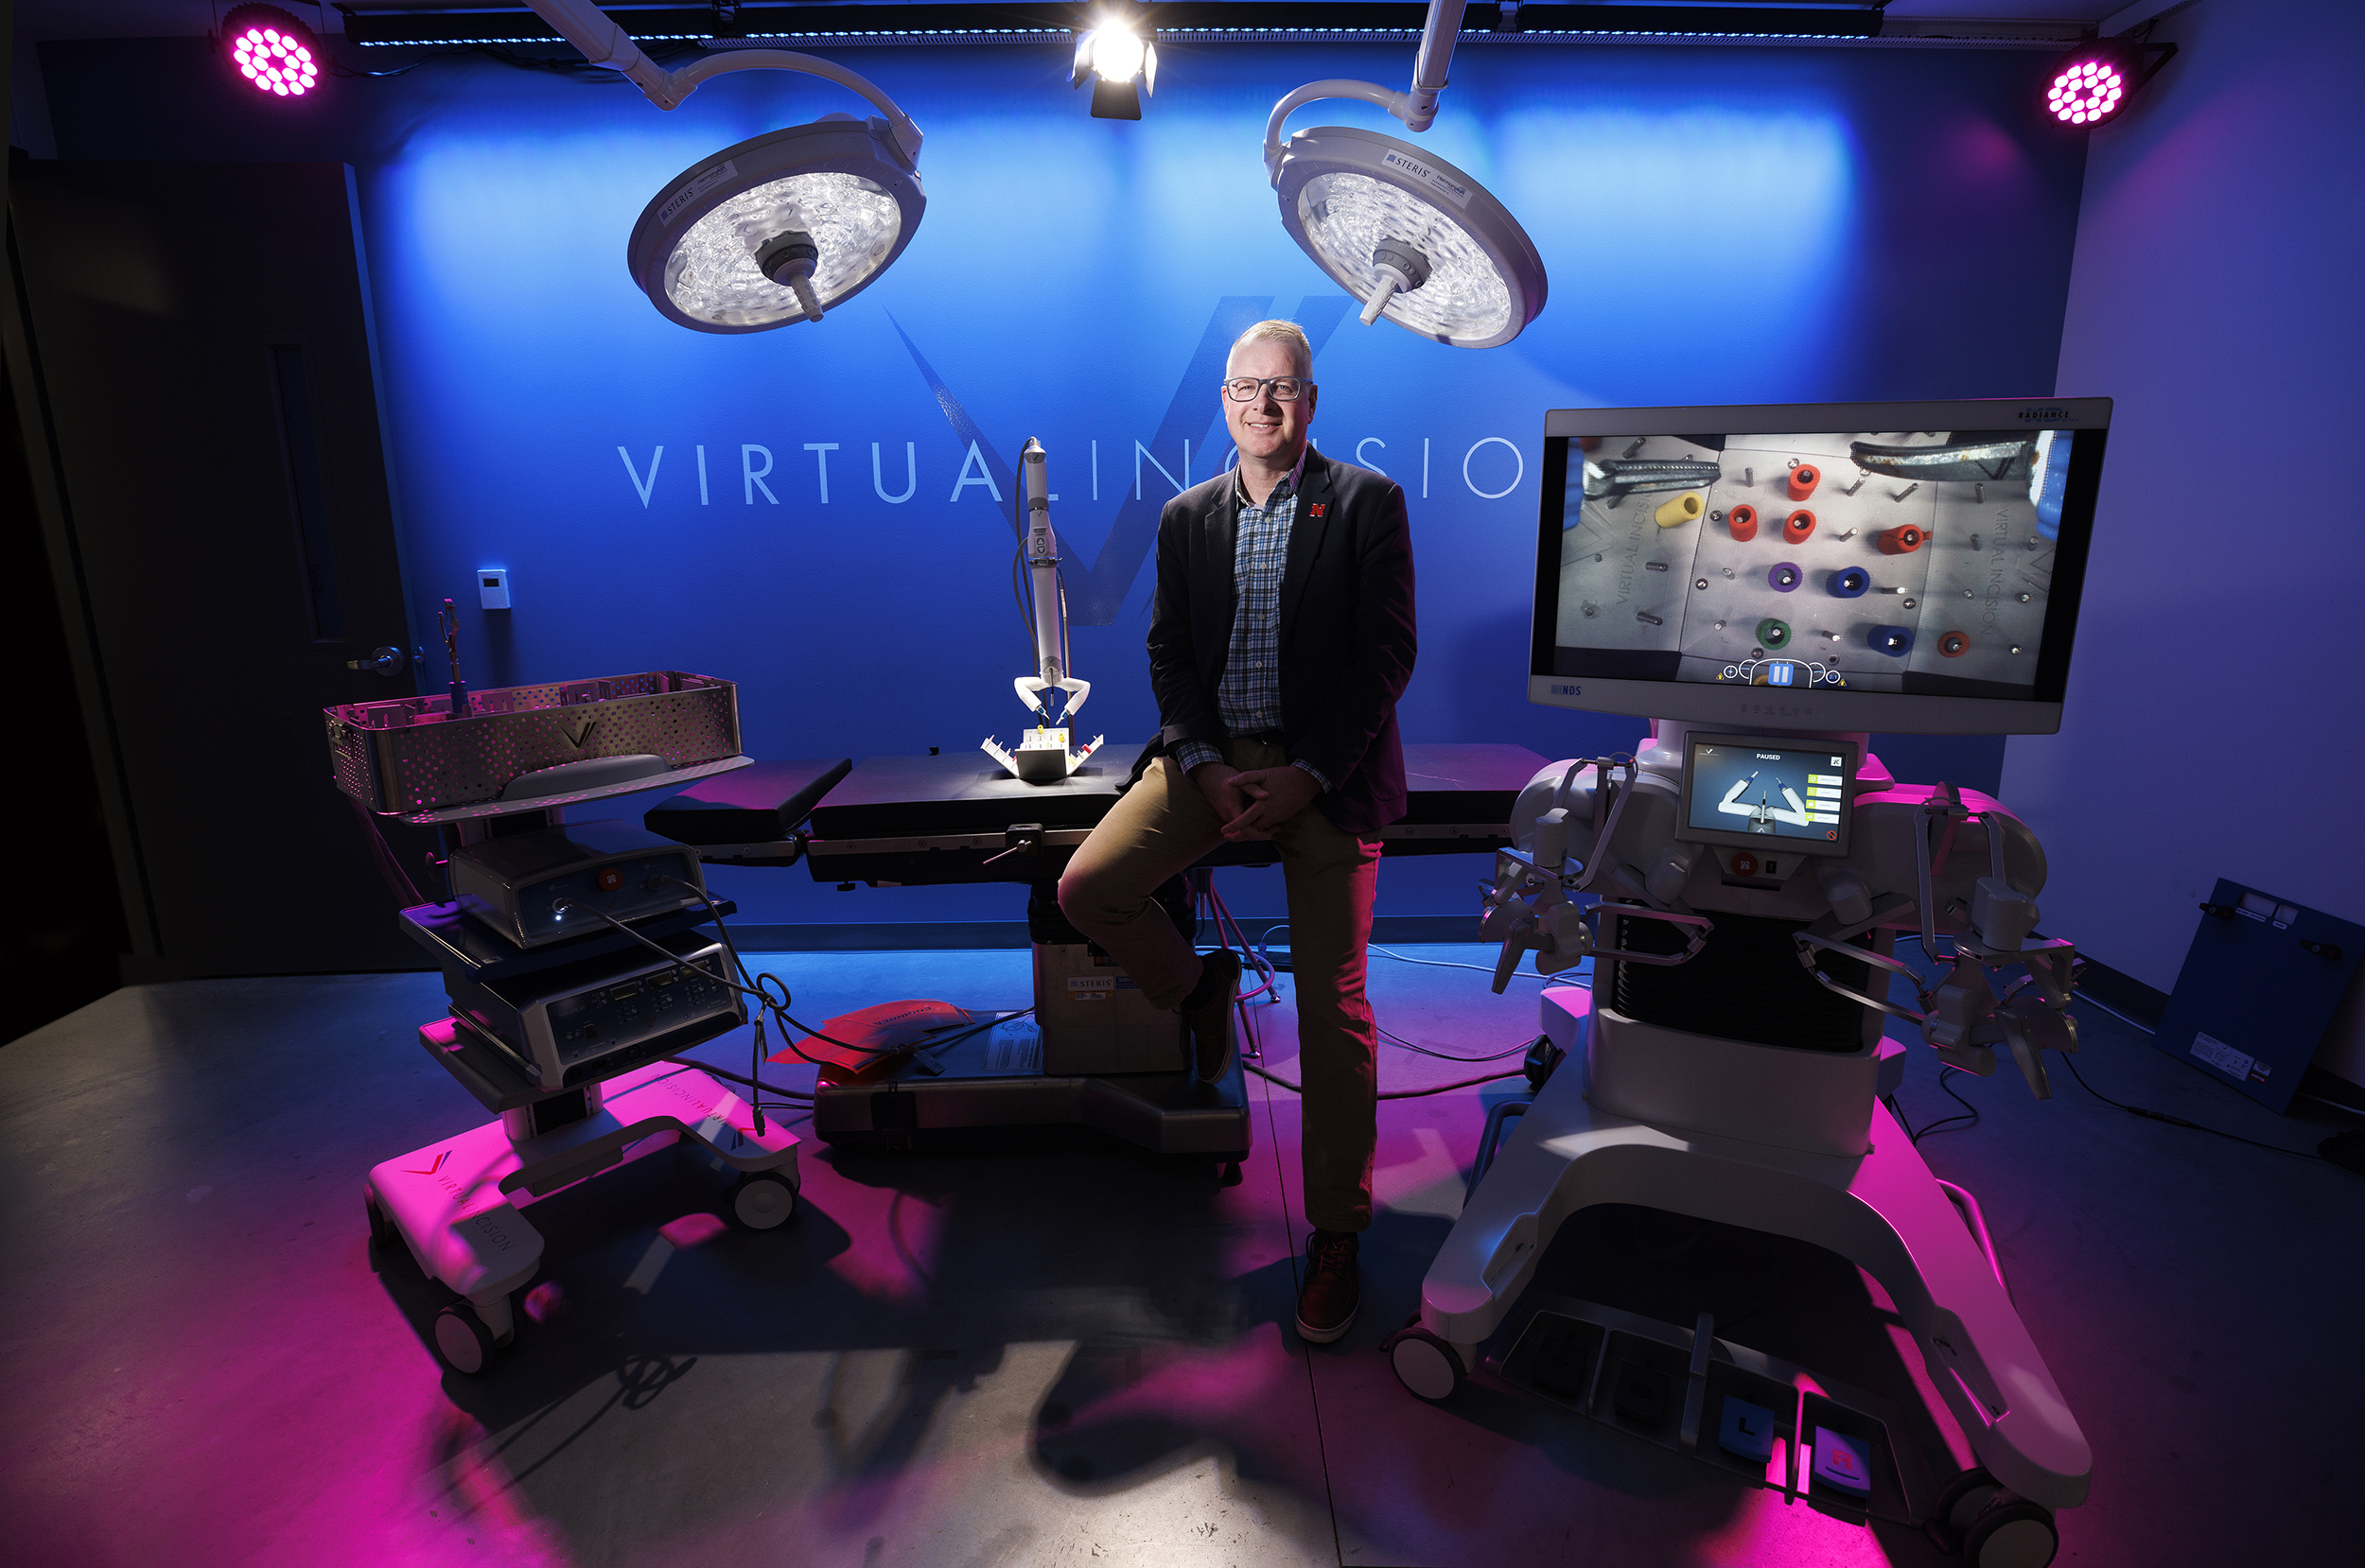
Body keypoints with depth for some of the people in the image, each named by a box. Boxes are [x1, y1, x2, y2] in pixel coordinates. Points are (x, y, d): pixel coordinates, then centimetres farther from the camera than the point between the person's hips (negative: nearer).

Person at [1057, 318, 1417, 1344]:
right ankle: (1198, 992, 18)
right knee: (1087, 888, -14)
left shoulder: (1367, 502, 0)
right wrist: (1207, 767, -10)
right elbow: (1168, 654, 7)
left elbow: (1387, 653, -6)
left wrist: (1306, 775, -15)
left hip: (1327, 766, -3)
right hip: (1211, 755, 4)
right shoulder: (1187, 518, 12)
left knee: (1332, 1004, -4)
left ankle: (1335, 1230, 14)